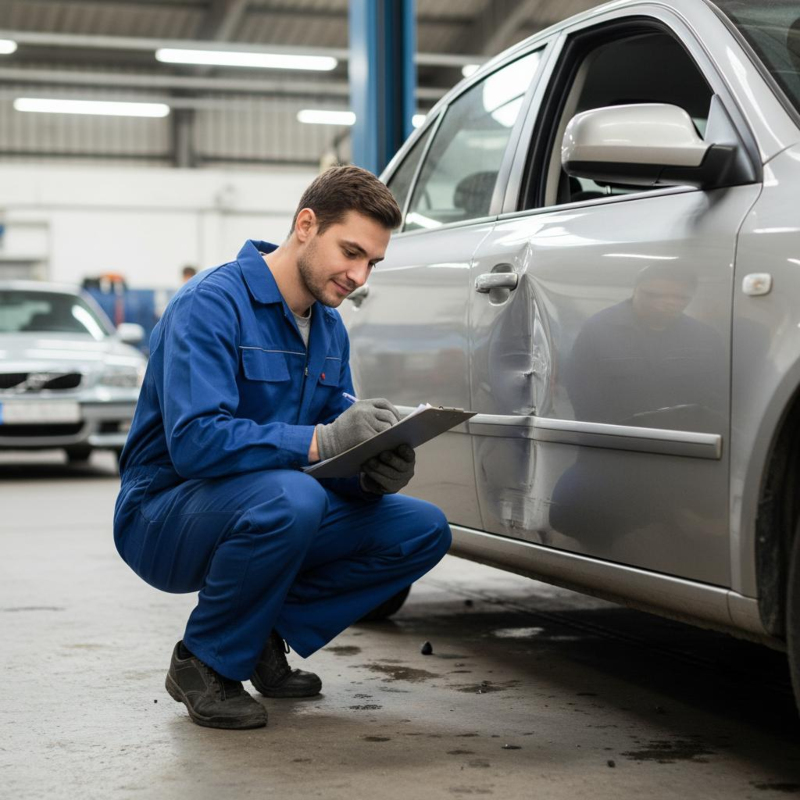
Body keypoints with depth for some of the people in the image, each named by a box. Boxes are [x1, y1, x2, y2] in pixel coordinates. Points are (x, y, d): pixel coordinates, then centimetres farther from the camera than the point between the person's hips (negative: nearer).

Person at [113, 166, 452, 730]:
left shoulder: (330, 328, 7)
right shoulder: (212, 303, -19)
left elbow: (339, 446, 8)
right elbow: (194, 440, -31)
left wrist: (372, 473, -16)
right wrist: (317, 442, -39)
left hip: (274, 511, 8)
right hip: (163, 519, -7)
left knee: (424, 531, -5)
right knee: (288, 497, -38)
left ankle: (266, 633, 6)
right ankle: (204, 662, -13)